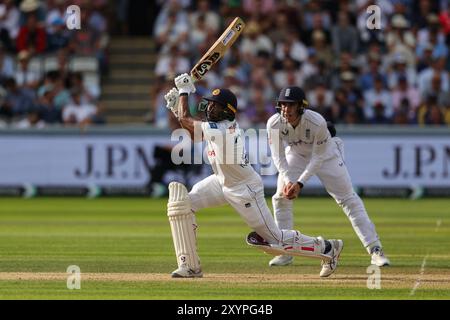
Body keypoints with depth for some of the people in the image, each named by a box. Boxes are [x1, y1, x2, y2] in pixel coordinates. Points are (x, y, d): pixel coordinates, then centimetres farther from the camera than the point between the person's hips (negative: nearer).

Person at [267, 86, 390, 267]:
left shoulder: (317, 123, -37)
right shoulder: (274, 124, -28)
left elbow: (318, 157, -27)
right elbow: (278, 156, -19)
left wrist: (300, 183, -34)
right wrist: (287, 180, -34)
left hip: (326, 154, -3)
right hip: (297, 156, 3)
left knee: (348, 199, -7)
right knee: (281, 197, -7)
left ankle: (375, 249, -5)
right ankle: (285, 252, 5)